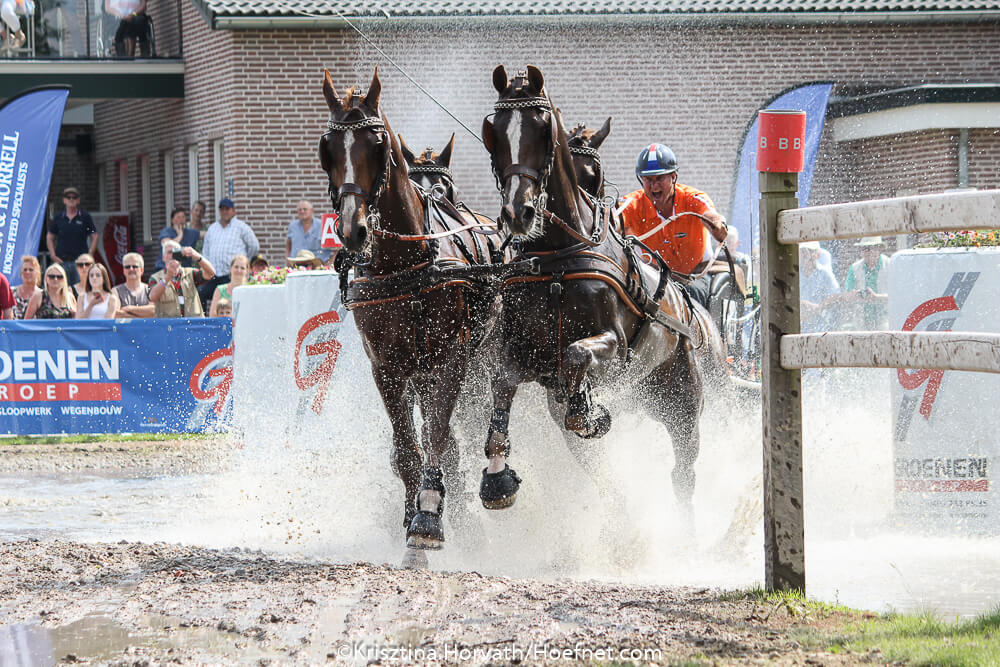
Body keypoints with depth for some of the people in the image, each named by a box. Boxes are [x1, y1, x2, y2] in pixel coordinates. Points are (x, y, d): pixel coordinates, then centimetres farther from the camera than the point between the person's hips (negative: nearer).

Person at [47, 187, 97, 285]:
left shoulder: (85, 217, 5)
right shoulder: (58, 218, 9)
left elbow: (94, 237, 8)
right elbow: (49, 237, 16)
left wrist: (90, 254, -3)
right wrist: (53, 256, 4)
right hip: (62, 261, 1)